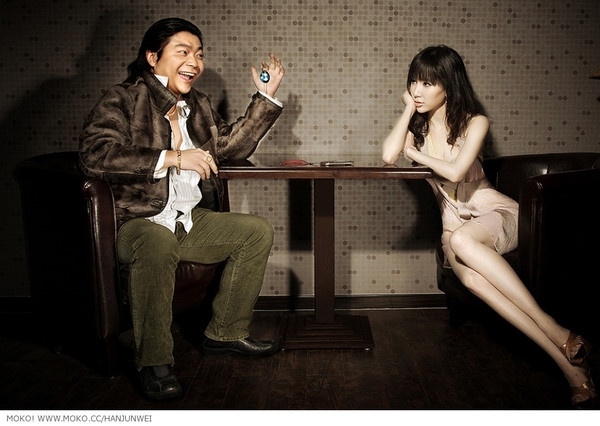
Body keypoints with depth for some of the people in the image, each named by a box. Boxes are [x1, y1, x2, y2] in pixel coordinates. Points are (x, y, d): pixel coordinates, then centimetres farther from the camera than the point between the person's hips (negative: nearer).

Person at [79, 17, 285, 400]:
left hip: (189, 221, 8)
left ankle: (225, 333, 6)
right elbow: (94, 153, -23)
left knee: (258, 231, 1)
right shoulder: (123, 99, -7)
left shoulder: (198, 104, 15)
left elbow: (232, 145, 22)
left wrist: (266, 98, 15)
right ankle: (154, 362, -22)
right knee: (158, 244, -39)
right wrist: (172, 157, -24)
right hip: (136, 222, -8)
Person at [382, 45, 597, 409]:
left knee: (461, 240, -39)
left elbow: (455, 171, -21)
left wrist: (417, 154, -4)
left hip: (495, 213, -3)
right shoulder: (417, 125, 9)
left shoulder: (474, 121, -4)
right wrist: (409, 109, -4)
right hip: (454, 223, 3)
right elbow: (389, 156, -13)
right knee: (470, 276, -33)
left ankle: (558, 331, -32)